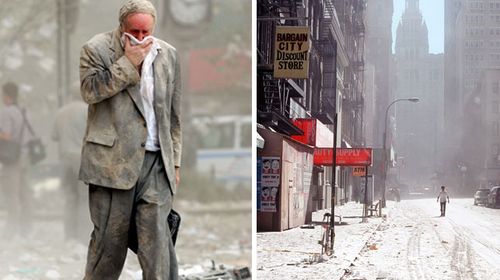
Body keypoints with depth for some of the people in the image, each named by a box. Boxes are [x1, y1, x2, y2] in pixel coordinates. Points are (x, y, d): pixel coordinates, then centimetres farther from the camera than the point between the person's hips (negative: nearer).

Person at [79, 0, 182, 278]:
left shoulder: (168, 55, 11)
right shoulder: (97, 49, 1)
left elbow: (174, 114, 15)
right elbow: (89, 90, -15)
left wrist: (174, 161, 13)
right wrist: (129, 62, -14)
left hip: (156, 161, 3)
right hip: (113, 159, -2)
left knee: (156, 237, -6)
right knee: (110, 237, 3)